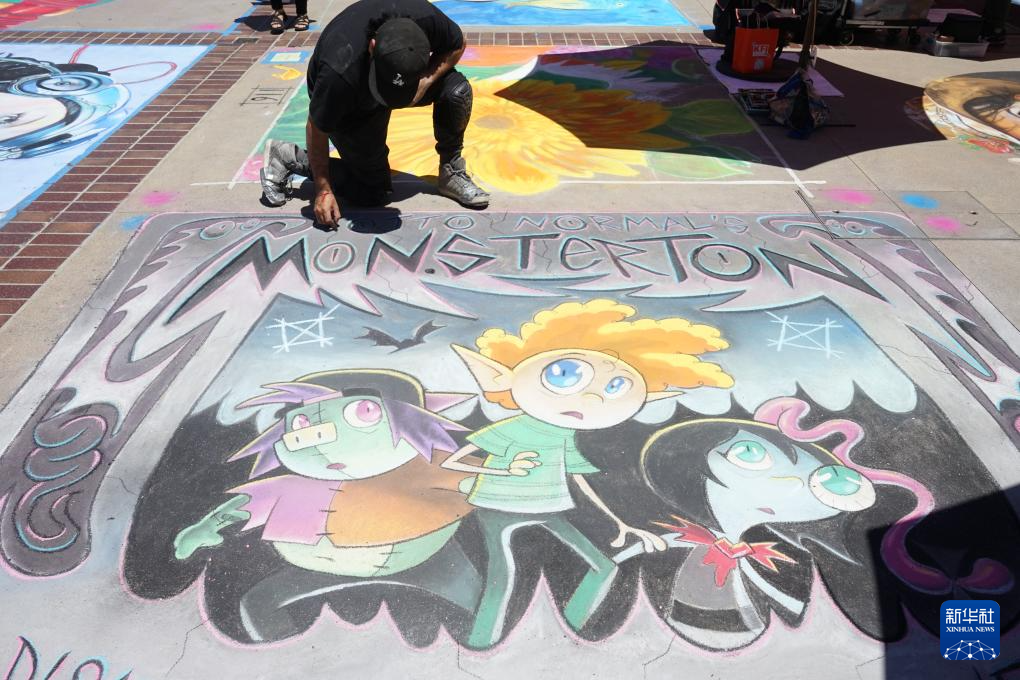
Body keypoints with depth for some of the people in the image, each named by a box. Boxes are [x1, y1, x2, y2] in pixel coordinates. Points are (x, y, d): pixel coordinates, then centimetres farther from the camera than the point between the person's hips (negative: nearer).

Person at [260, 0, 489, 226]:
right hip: (352, 108, -4)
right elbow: (317, 128, -25)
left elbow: (457, 45, -11)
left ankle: (451, 173, 0)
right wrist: (323, 190, -19)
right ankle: (287, 158, 13)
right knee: (373, 193, -4)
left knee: (457, 90, -22)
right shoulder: (340, 73, -42)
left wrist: (428, 80, -28)